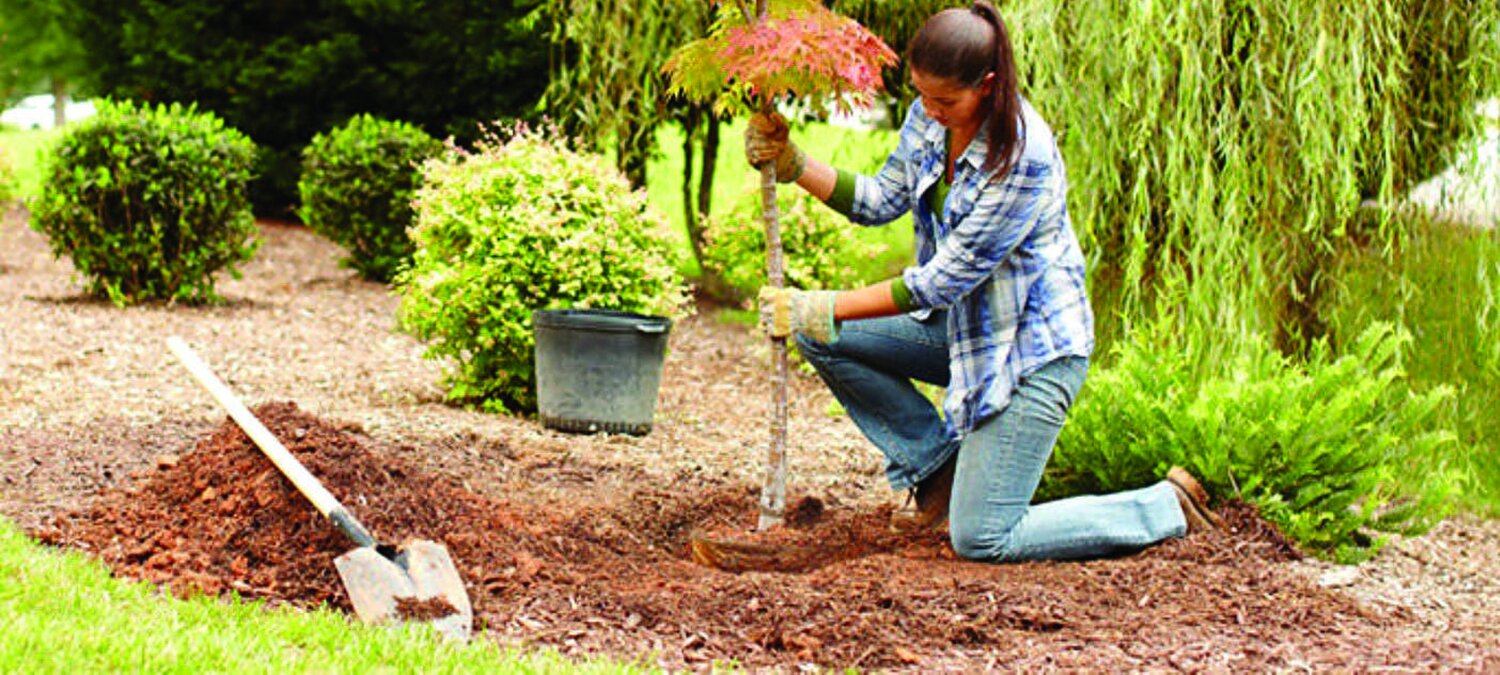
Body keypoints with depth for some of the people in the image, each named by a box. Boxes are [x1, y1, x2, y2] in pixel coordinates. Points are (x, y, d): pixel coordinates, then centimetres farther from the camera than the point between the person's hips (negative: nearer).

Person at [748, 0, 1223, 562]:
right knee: (820, 337, -5)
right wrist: (795, 165, -6)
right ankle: (938, 466, 11)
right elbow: (880, 200, 8)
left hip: (1032, 347, -8)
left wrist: (825, 308, -24)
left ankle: (1166, 507, 7)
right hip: (961, 325, 8)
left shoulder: (1025, 158, -29)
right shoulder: (929, 118, -5)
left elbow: (946, 279, -26)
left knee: (980, 541, -11)